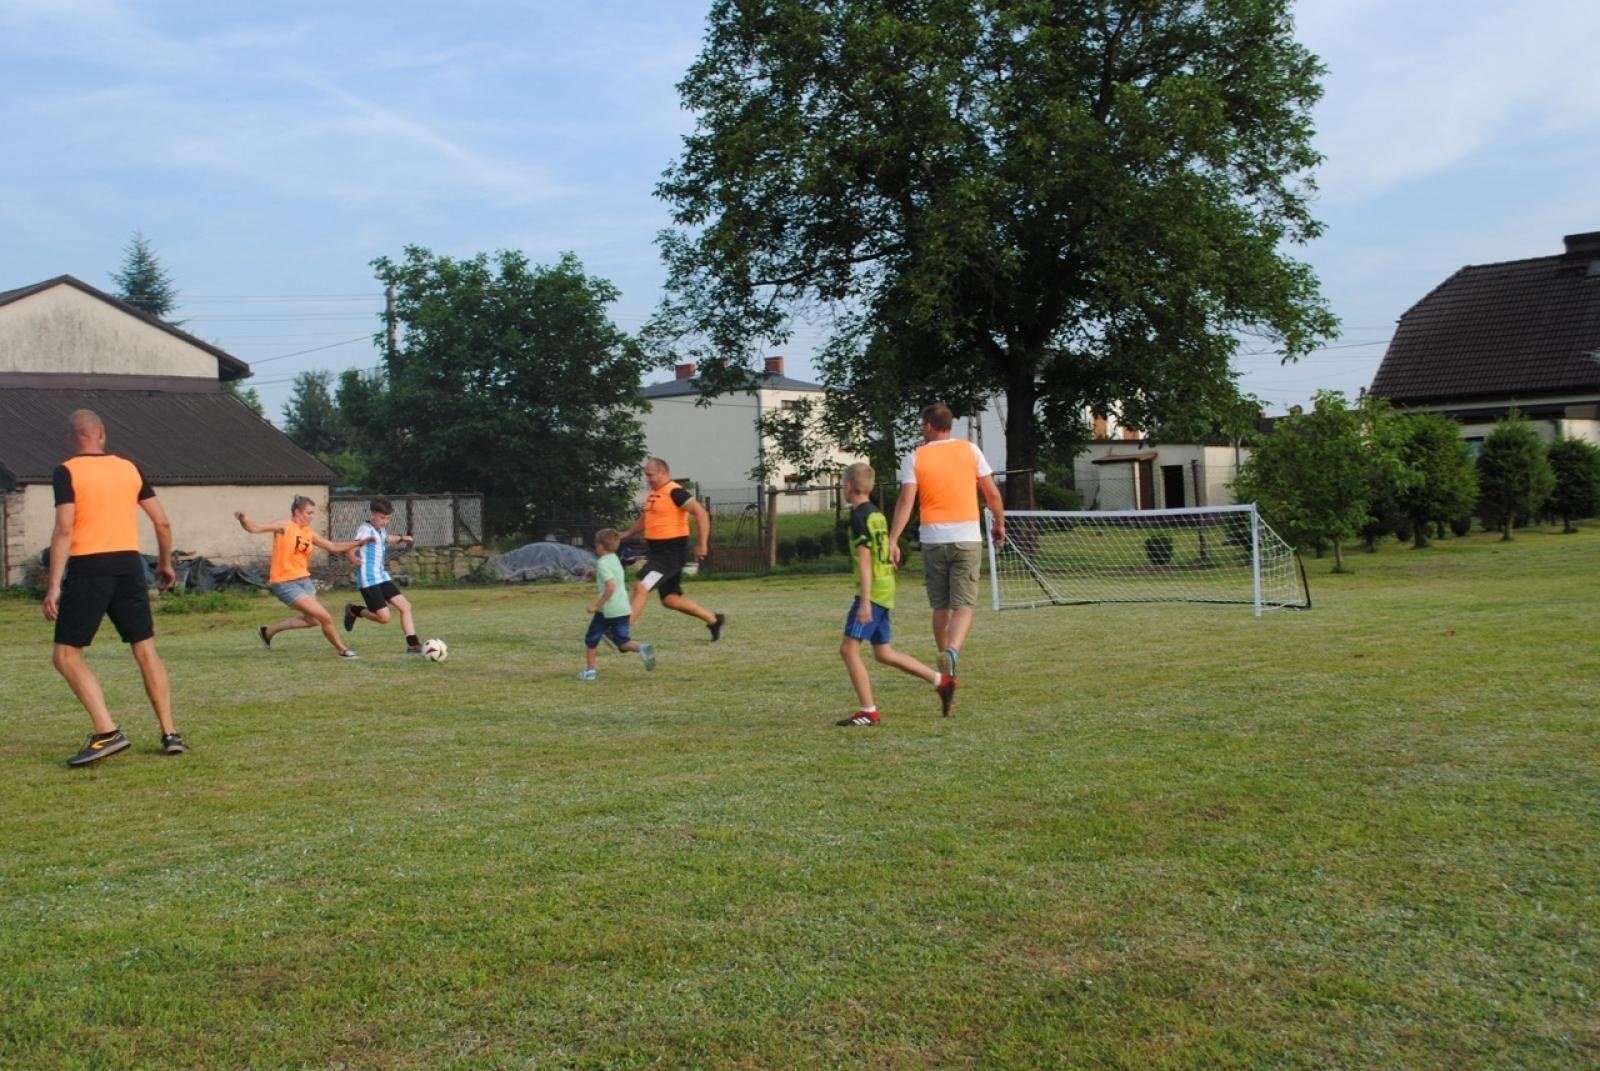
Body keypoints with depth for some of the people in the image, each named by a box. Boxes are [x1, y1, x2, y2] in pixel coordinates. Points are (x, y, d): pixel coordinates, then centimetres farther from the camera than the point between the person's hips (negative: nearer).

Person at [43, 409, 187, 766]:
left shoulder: (67, 472, -4)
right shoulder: (129, 468, 10)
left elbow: (64, 529, -13)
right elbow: (162, 521, 11)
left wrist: (53, 585, -14)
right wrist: (165, 563, 25)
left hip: (88, 568, -5)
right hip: (129, 564, 5)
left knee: (66, 654, 3)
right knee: (145, 650, 12)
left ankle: (107, 733, -11)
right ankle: (170, 734, 10)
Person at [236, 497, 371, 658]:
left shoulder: (309, 534, 8)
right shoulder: (285, 526, -11)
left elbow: (333, 547, 14)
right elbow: (255, 528, -19)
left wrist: (359, 542, 6)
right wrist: (243, 520, -40)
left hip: (304, 580, 8)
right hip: (285, 583, -8)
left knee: (313, 620, 19)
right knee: (325, 617, -10)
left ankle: (268, 631, 33)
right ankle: (342, 650, 10)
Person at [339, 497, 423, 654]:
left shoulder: (381, 529, 12)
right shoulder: (366, 529, -14)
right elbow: (350, 549, -26)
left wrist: (401, 538, 47)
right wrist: (354, 559, -42)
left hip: (382, 577, 9)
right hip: (369, 580, -9)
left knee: (405, 606, -1)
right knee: (384, 617, -10)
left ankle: (412, 644, 2)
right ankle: (354, 611, 15)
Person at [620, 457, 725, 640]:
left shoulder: (675, 492, -15)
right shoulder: (653, 494, 13)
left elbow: (701, 513, -21)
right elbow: (645, 518, 31)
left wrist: (701, 544, -23)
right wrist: (627, 535, 26)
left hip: (671, 552, -10)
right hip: (656, 551, 10)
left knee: (641, 586, -18)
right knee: (670, 599, 11)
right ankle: (714, 620, 23)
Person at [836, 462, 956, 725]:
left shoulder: (858, 516, -12)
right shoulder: (877, 514, 15)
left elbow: (864, 560, -18)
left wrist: (864, 601, -20)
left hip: (871, 592, -9)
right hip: (885, 591, 9)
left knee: (849, 648, -6)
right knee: (883, 652, 15)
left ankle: (867, 711, -5)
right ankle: (941, 681, 16)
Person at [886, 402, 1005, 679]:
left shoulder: (914, 458, 1)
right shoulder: (970, 450, 4)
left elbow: (906, 501, -9)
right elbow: (992, 493, 5)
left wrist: (893, 540, -11)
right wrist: (1000, 524, 19)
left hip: (932, 540, 1)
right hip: (968, 539, -1)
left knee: (941, 607, 13)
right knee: (963, 606, -2)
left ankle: (946, 672, 19)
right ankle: (952, 652, -28)